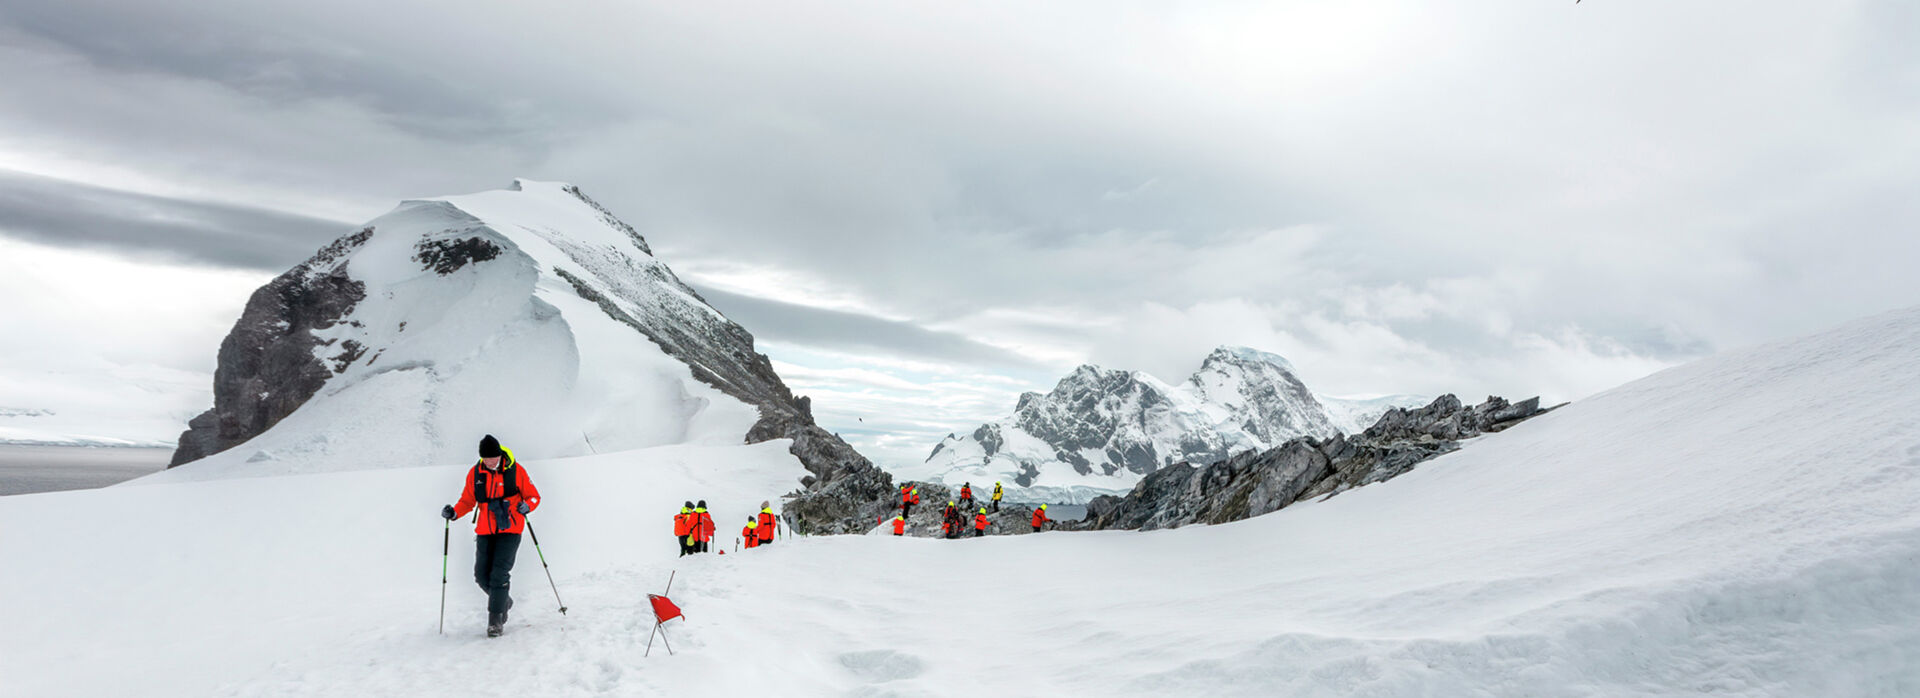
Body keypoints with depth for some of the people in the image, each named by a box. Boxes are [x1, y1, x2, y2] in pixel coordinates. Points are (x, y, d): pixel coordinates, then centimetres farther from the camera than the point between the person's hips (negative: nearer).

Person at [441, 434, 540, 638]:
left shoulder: (515, 470, -6)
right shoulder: (475, 473, 2)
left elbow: (534, 496, 0)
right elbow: (467, 500, 12)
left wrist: (526, 506, -21)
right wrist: (454, 512, -7)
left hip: (510, 530, -4)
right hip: (485, 531, 4)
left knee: (500, 573, -12)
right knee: (482, 575, 2)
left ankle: (496, 619, -5)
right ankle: (504, 601, 29)